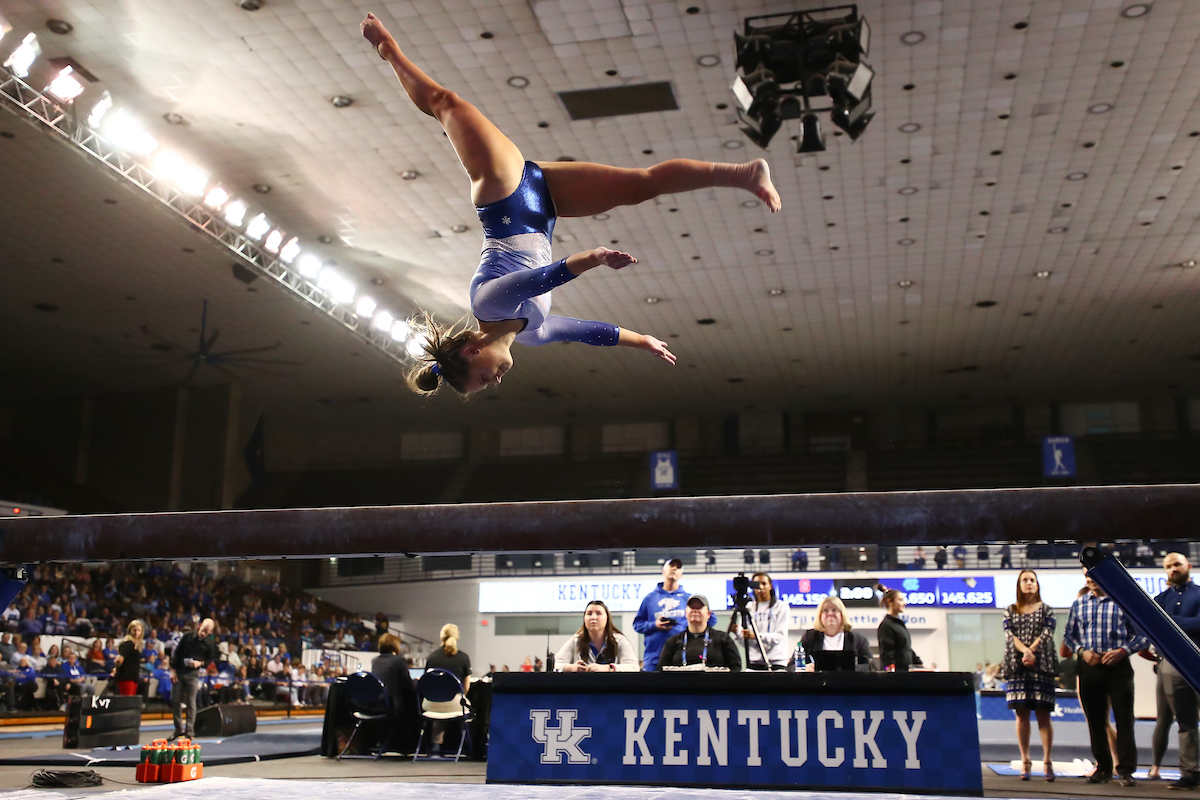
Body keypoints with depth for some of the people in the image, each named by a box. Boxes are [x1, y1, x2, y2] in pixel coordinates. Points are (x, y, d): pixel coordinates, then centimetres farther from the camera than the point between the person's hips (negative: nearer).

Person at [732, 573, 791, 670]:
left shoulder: (782, 607, 4)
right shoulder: (748, 608, 11)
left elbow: (780, 636, -6)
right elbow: (744, 640, 8)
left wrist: (757, 636, -20)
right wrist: (737, 633, -15)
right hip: (753, 662, 2)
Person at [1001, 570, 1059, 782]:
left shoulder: (1046, 610, 10)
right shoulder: (1010, 611, 13)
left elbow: (1047, 634, -3)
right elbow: (1010, 635, 0)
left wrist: (1031, 652, -15)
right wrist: (1025, 651, -17)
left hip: (1041, 665, -1)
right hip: (1017, 667, 1)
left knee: (1043, 714, -4)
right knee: (1021, 714, 0)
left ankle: (1047, 760, -1)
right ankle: (1025, 761, 4)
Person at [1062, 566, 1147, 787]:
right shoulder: (1079, 604, 10)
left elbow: (1142, 634, 2)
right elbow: (1069, 635, 15)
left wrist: (1123, 651, -11)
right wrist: (1082, 651, -2)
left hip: (1117, 665, -3)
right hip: (1089, 667, 3)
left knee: (1124, 719, -5)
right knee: (1095, 720, 7)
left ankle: (1126, 770, 1)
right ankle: (1103, 768, 16)